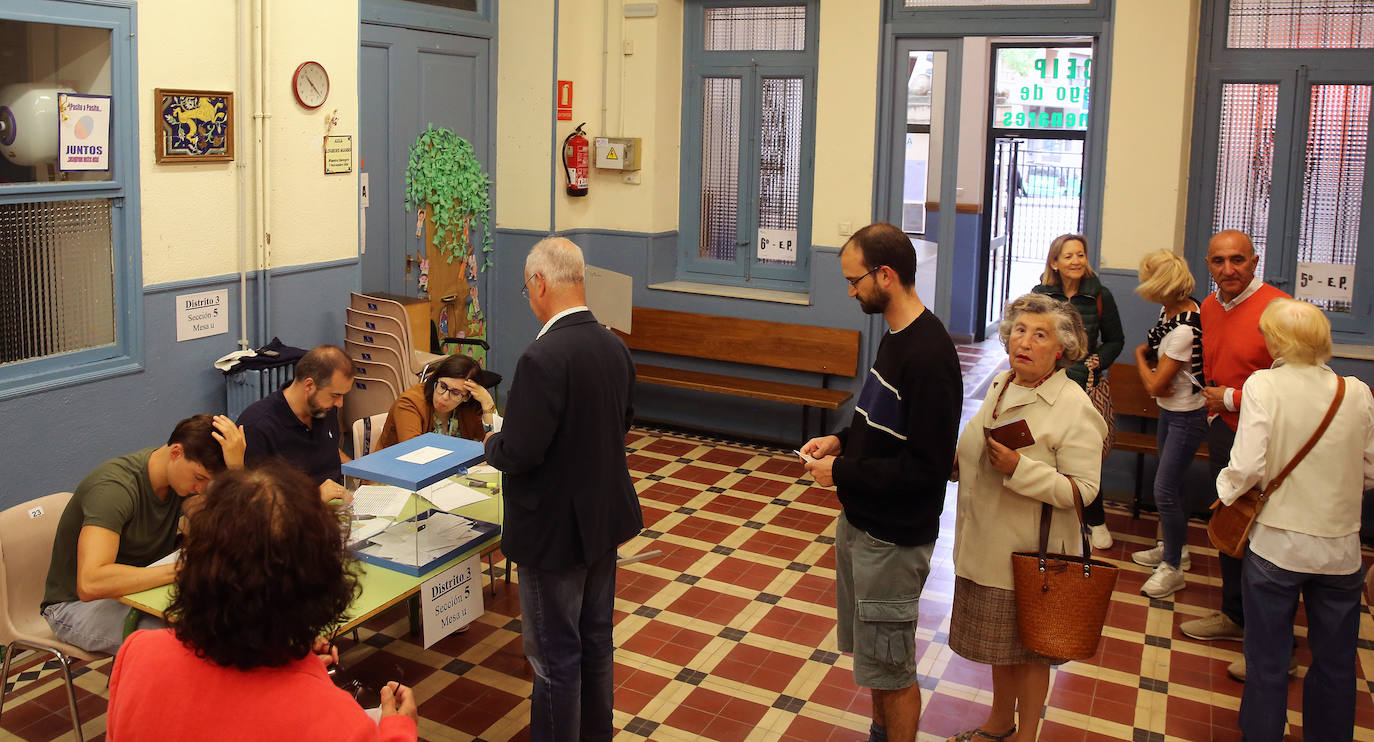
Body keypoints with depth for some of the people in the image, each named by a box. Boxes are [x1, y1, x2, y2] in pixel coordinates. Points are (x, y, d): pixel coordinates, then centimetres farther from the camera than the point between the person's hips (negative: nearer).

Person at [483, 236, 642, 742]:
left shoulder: (543, 358, -26)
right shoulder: (614, 347, 0)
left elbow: (519, 452, -25)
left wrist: (492, 444, -5)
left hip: (554, 530, -8)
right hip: (606, 519, 8)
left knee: (555, 656, 7)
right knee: (595, 640, 22)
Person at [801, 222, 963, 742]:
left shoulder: (929, 356, -25)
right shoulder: (896, 334, 5)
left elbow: (925, 468, -26)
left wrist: (842, 473, -19)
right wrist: (842, 440, 2)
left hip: (893, 538, -9)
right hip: (860, 520, 9)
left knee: (891, 667, 7)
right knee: (870, 651, 23)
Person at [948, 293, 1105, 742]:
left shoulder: (1074, 408, -17)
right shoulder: (1001, 386, 5)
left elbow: (1084, 489, -22)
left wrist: (1020, 469, -31)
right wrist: (952, 459, 0)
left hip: (1030, 553, -7)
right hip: (987, 544, 7)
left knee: (1029, 650, 11)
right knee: (999, 642, 22)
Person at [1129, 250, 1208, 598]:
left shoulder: (1183, 330, -29)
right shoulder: (1173, 309, -2)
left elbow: (1154, 385, -23)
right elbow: (1152, 348, 14)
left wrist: (1140, 355, -5)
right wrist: (1146, 353, -10)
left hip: (1186, 416, -10)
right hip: (1171, 409, 10)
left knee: (1165, 490, -5)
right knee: (1170, 484, 21)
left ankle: (1172, 568, 9)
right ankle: (1175, 547, 39)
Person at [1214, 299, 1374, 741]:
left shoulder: (1263, 385, -14)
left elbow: (1247, 467, -20)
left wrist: (1224, 489, 0)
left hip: (1276, 545, -2)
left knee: (1267, 664, 12)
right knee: (1335, 666, 19)